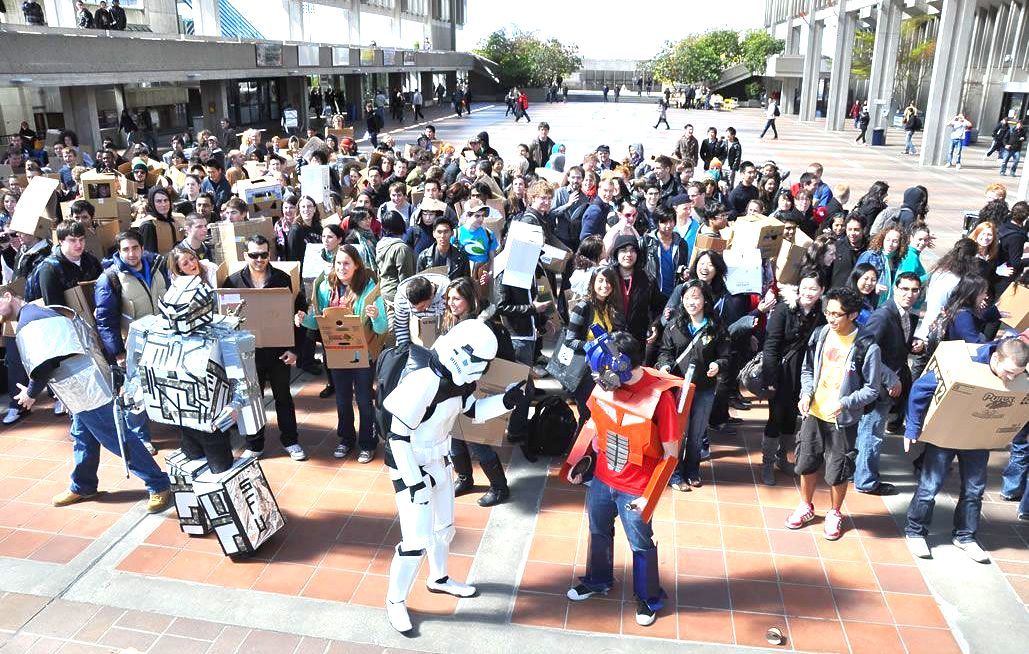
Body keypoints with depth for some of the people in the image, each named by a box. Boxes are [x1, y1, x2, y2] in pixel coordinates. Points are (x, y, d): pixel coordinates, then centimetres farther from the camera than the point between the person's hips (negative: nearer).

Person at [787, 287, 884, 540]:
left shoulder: (867, 347, -16)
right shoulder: (819, 335, -3)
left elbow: (872, 389, -10)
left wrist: (844, 403, -24)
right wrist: (806, 393, -8)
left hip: (843, 420, -4)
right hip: (813, 413, 4)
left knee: (837, 472, 8)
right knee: (806, 463, 15)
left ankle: (834, 514, 32)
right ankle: (806, 507, 37)